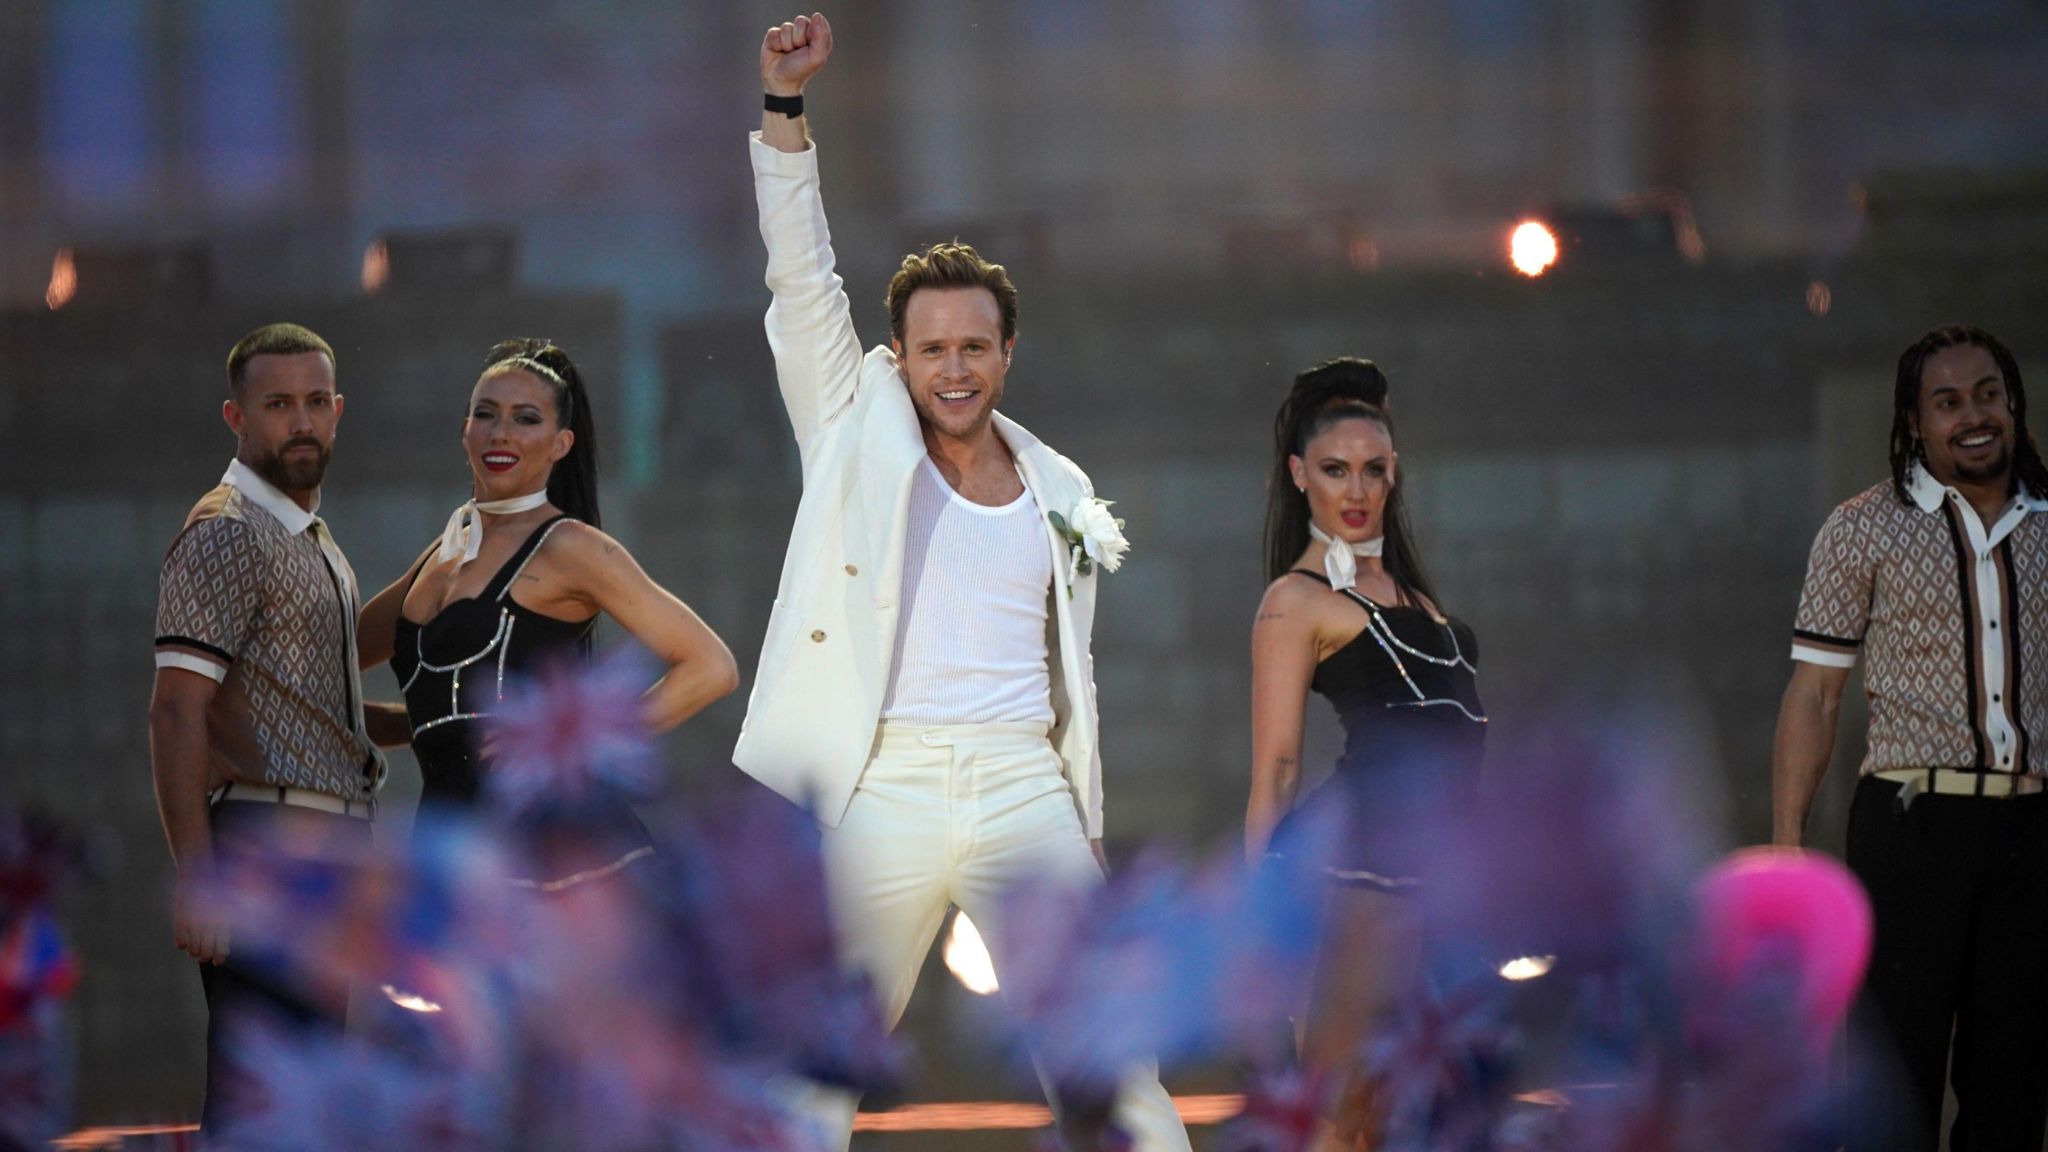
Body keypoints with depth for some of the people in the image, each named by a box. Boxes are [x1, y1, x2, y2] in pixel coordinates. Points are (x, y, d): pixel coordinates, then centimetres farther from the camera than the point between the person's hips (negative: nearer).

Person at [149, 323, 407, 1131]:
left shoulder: (311, 541, 20)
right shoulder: (224, 534, -10)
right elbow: (177, 711, -18)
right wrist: (195, 878, -25)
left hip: (326, 850, 10)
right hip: (269, 843, -10)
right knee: (258, 1107, -13)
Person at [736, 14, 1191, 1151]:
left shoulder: (1057, 494, 14)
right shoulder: (860, 437, 7)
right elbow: (800, 279, -1)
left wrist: (1087, 837, 16)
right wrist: (785, 107, -10)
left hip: (1023, 789, 2)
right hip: (879, 789, -2)